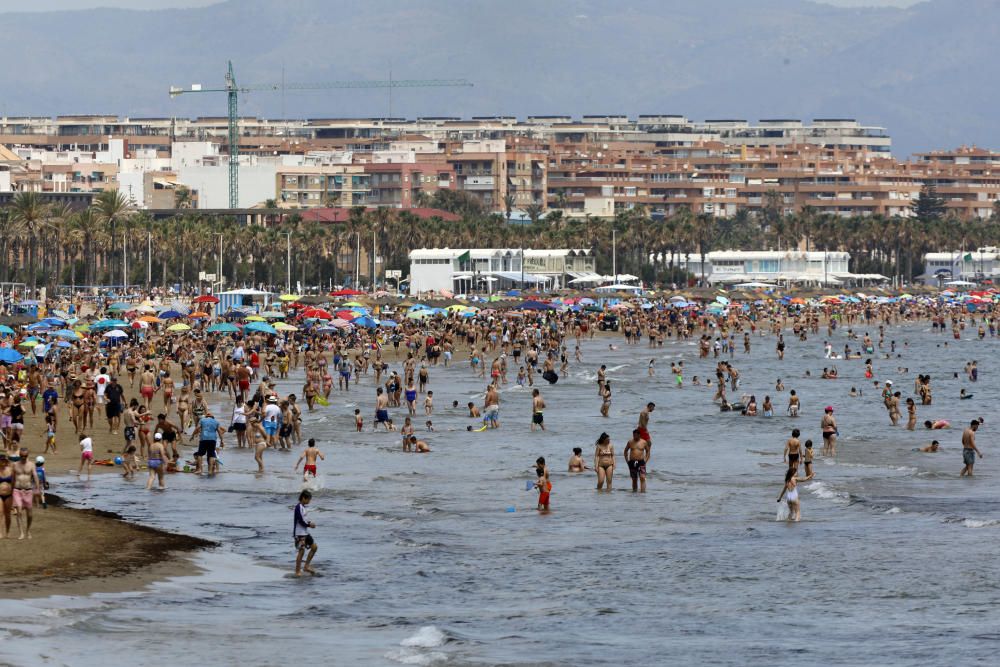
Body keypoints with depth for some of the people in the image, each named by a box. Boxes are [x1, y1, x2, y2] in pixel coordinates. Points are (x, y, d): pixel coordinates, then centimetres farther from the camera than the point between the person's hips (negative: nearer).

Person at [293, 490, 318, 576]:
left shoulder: (305, 507, 12)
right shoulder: (298, 507, -16)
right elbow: (301, 521, -20)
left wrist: (310, 523, -1)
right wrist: (309, 525, -9)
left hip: (305, 532, 9)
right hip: (299, 533, -9)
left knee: (314, 546, 9)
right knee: (301, 551, -10)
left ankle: (307, 566, 15)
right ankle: (297, 571, -3)